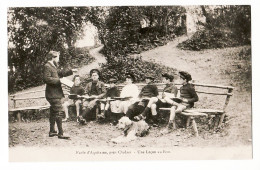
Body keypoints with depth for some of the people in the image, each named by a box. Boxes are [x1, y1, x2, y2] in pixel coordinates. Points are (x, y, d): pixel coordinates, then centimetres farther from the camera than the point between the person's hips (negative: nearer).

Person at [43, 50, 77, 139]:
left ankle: (52, 131, 24)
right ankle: (60, 133, -9)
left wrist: (70, 71, 22)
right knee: (59, 112, -11)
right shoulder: (47, 66, -12)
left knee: (53, 112, 15)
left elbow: (60, 73, 31)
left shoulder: (53, 66, 18)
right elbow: (46, 79, -22)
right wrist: (58, 80, -20)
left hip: (55, 93, 11)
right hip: (53, 94, -11)